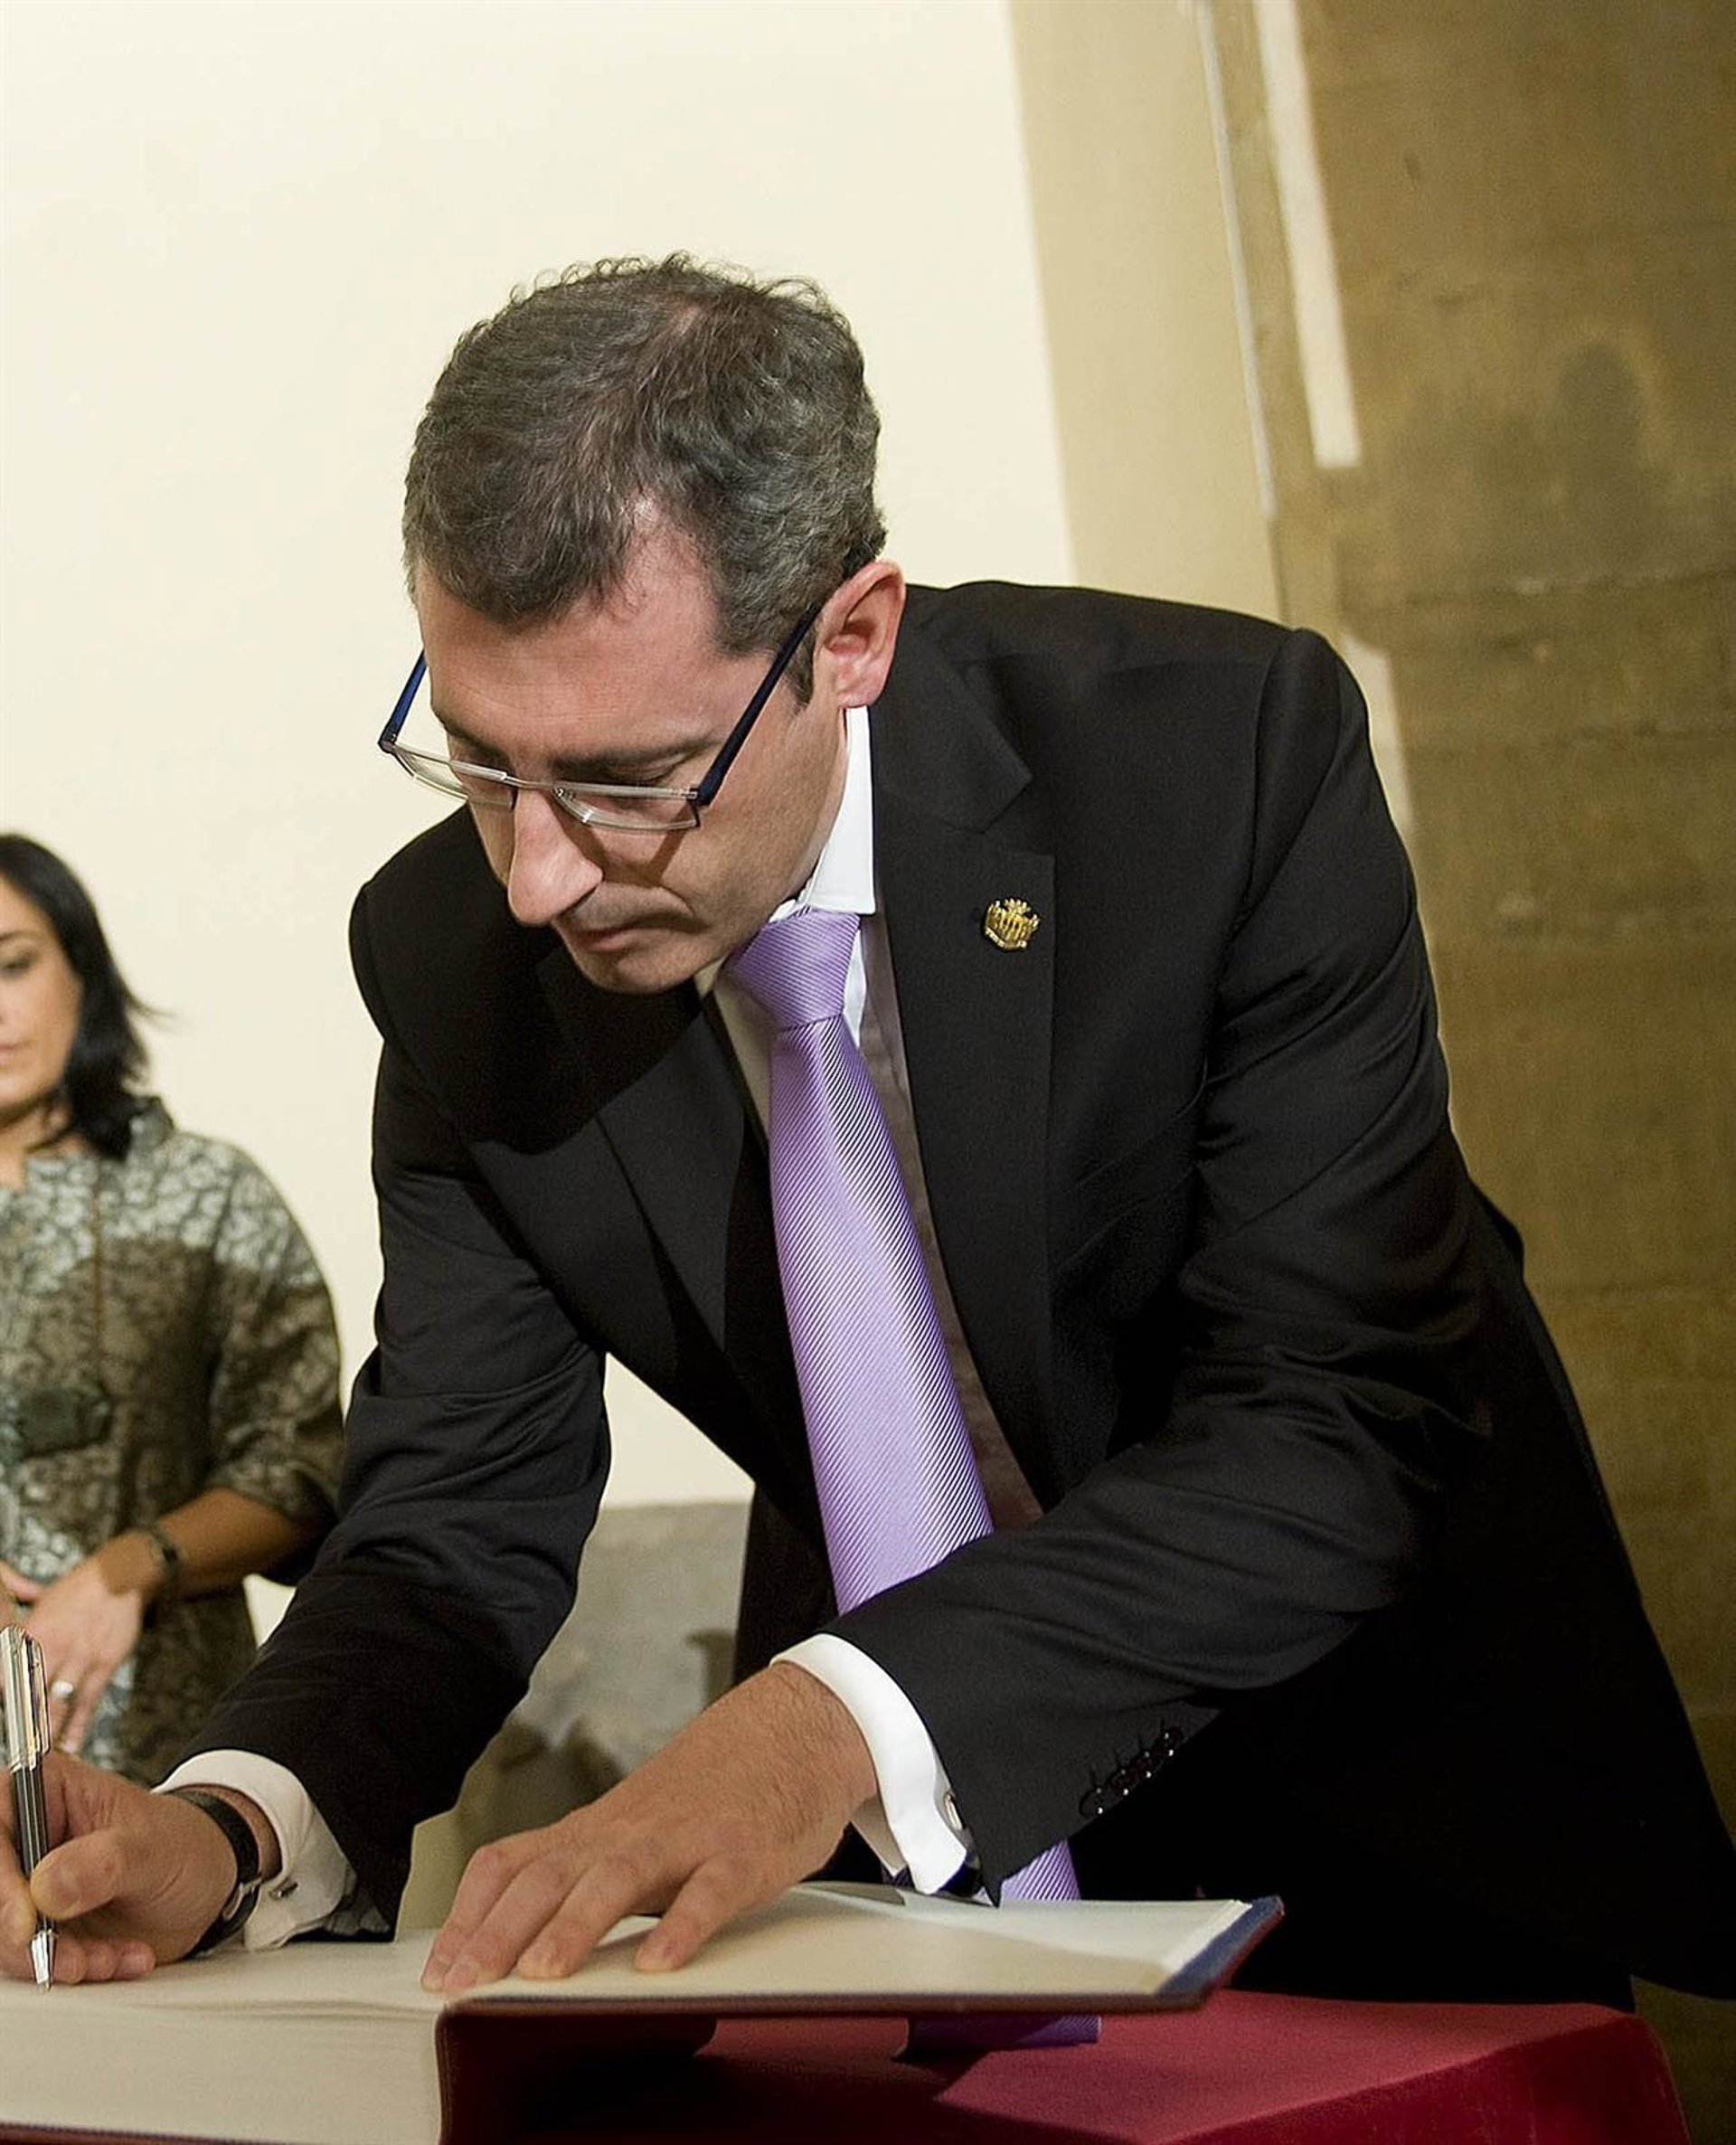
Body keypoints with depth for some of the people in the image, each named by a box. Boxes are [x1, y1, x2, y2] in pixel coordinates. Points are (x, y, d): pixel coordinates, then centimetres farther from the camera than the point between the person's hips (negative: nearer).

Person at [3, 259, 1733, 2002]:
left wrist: (850, 1716, -40)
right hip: (892, 1855, 1)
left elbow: (1339, 1433, -27)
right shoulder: (453, 953, -12)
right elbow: (458, 1517, -8)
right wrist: (231, 1829, -28)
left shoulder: (1231, 753, -23)